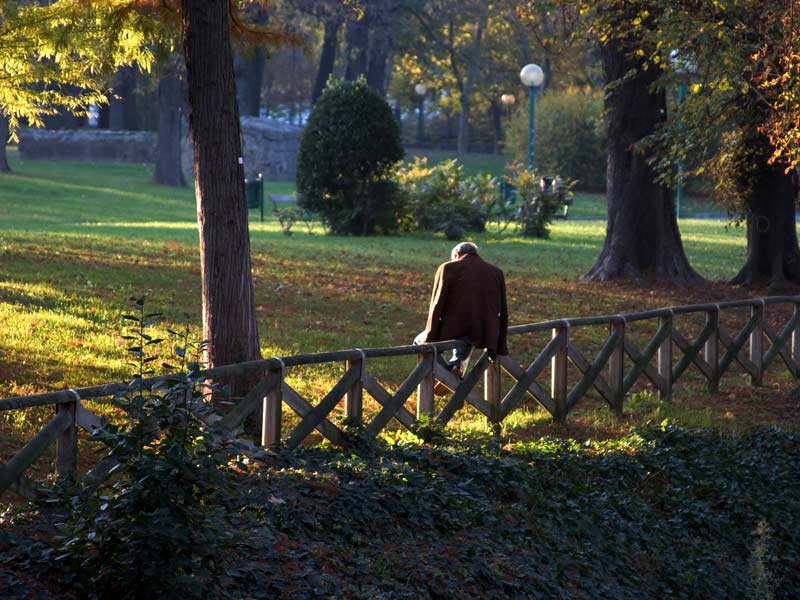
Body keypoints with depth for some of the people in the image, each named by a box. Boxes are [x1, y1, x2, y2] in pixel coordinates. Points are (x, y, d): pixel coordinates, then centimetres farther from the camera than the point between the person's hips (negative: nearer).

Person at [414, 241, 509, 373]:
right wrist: (500, 348, 18)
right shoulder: (496, 273, 9)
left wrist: (429, 340, -1)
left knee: (419, 342, 25)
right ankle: (458, 360, 11)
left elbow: (436, 307, -5)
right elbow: (503, 313, 12)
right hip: (483, 337, 3)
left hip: (452, 332, -3)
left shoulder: (447, 268, -2)